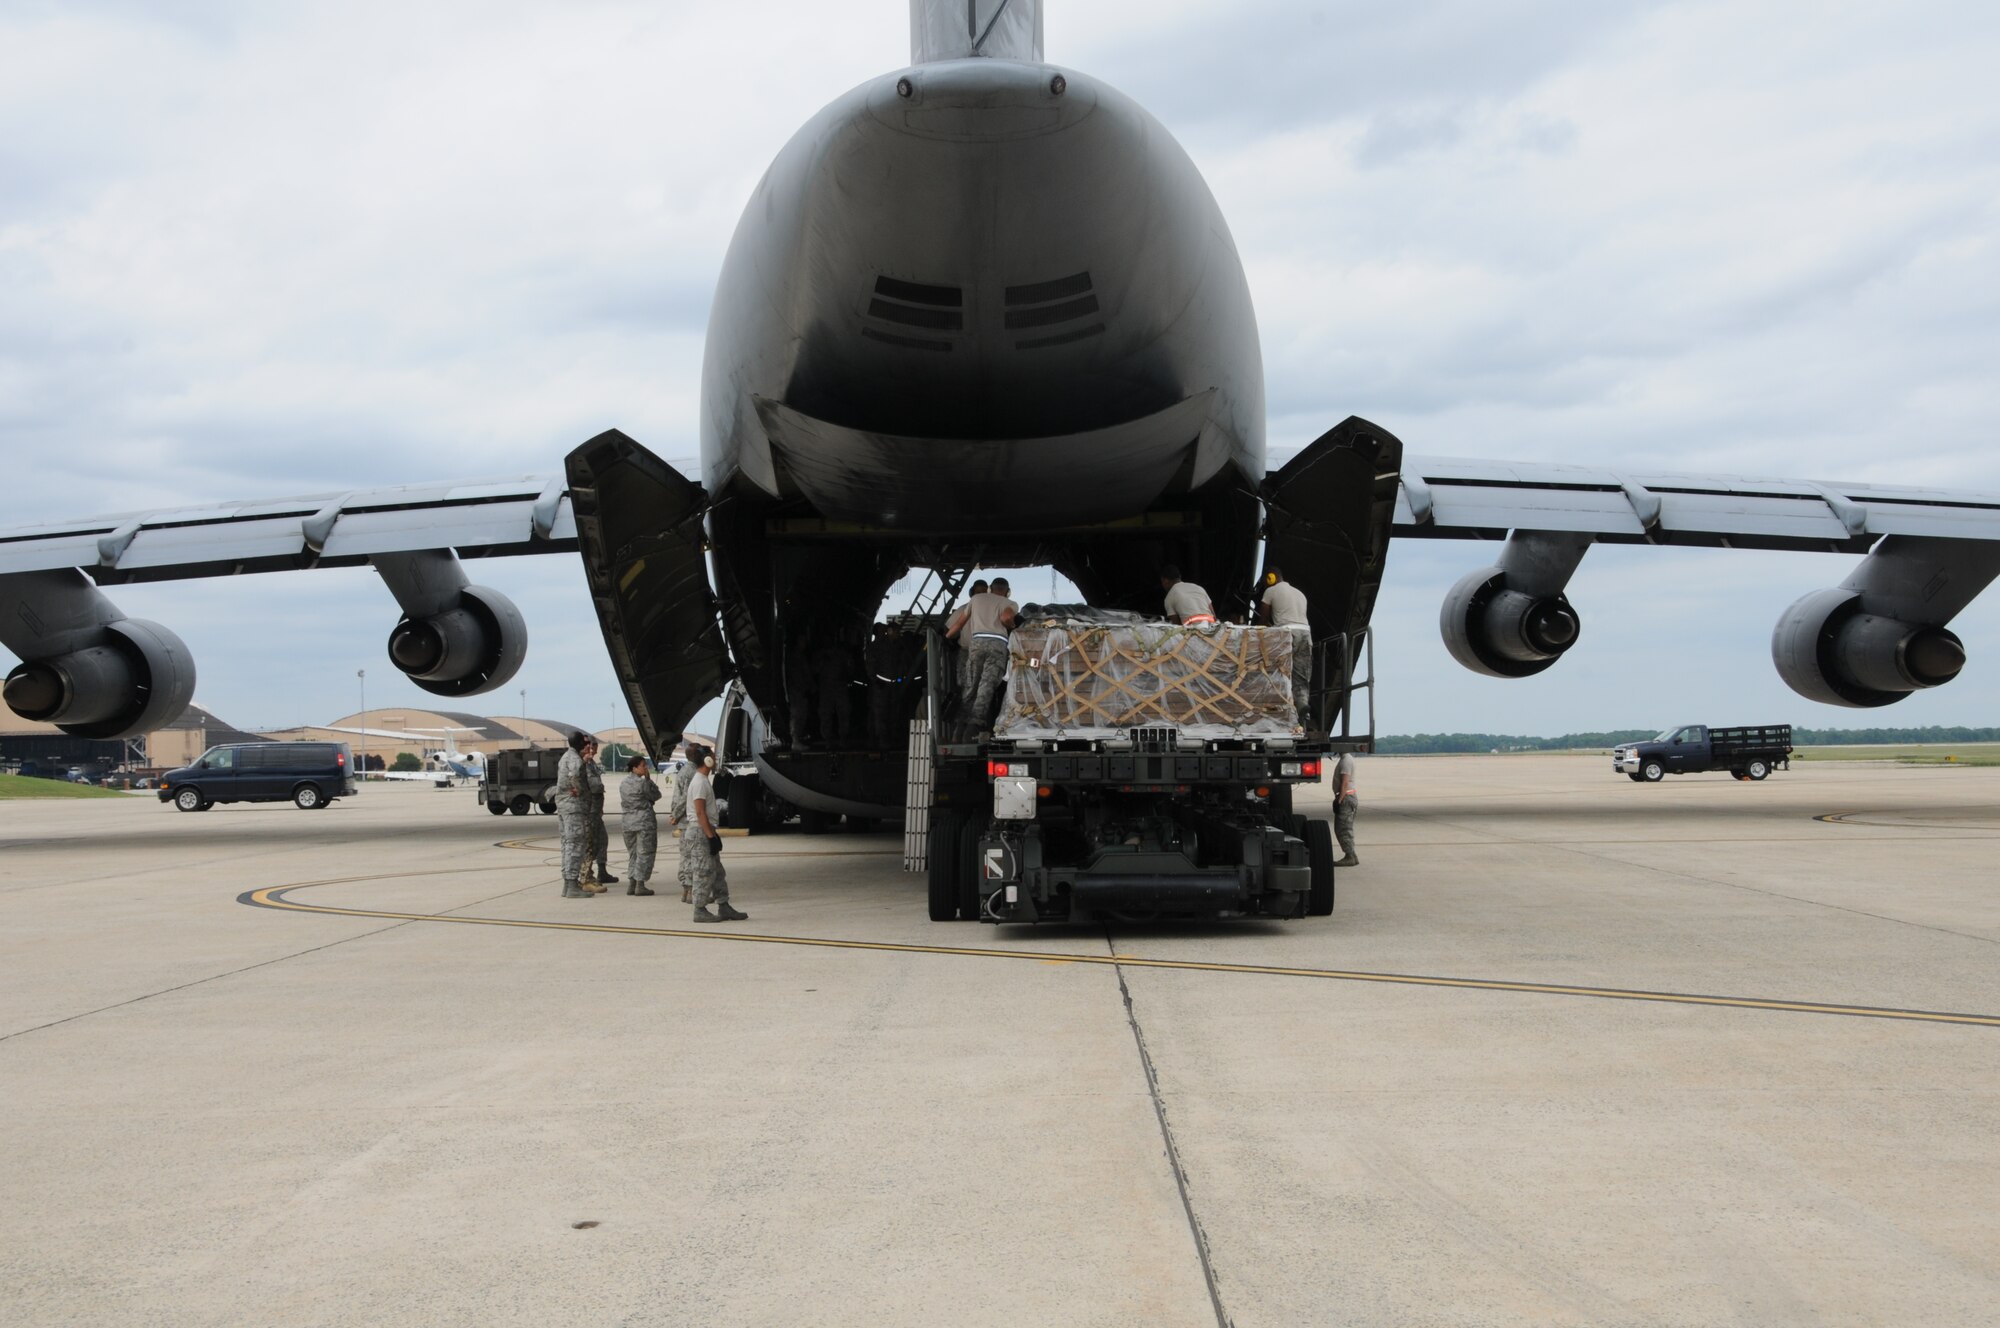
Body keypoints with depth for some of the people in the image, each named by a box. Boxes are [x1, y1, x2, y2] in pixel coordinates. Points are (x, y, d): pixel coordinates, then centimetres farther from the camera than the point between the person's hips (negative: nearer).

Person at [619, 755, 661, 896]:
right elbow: (656, 795, -4)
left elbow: (624, 800, 14)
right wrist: (648, 779, 0)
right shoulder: (643, 782, -14)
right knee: (644, 853, 1)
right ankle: (640, 885, -1)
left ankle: (632, 884, 13)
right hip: (644, 821, -7)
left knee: (632, 853, 15)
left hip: (627, 821, 7)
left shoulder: (623, 783, 8)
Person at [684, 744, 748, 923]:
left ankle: (724, 908, 14)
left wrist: (713, 834, 18)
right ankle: (700, 911, 1)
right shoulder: (699, 782, -15)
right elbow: (700, 813, -20)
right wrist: (711, 836, -20)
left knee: (717, 872, 11)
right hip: (701, 831, -10)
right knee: (705, 873, -5)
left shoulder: (704, 781, 15)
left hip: (706, 830, 10)